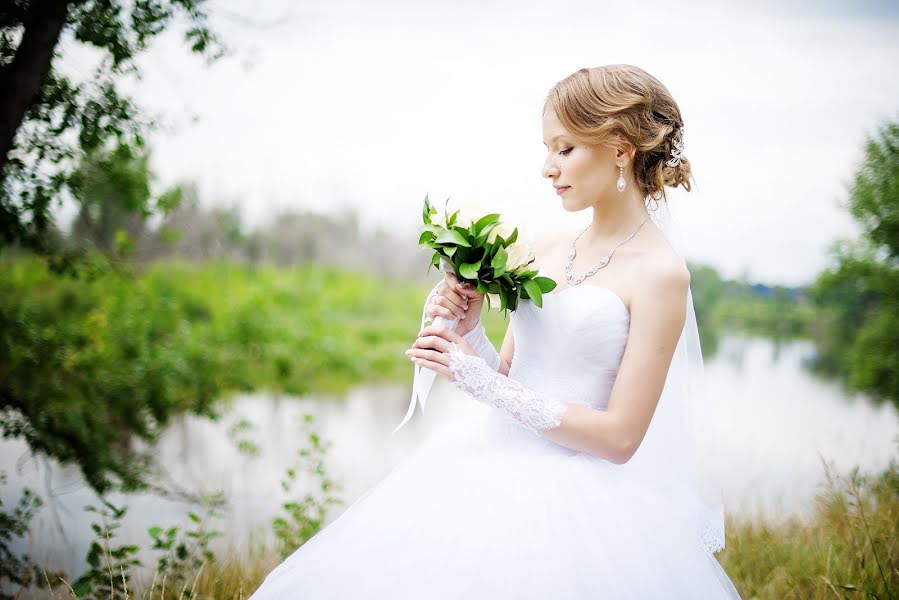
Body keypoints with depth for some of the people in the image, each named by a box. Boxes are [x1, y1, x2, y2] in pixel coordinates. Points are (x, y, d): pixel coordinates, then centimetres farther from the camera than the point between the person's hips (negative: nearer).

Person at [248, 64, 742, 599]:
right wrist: (469, 330, -9)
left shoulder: (660, 272, -13)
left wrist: (481, 381, -17)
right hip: (491, 470, 6)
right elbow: (508, 377, 10)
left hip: (573, 505, -6)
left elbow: (619, 436, -16)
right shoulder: (557, 255, 8)